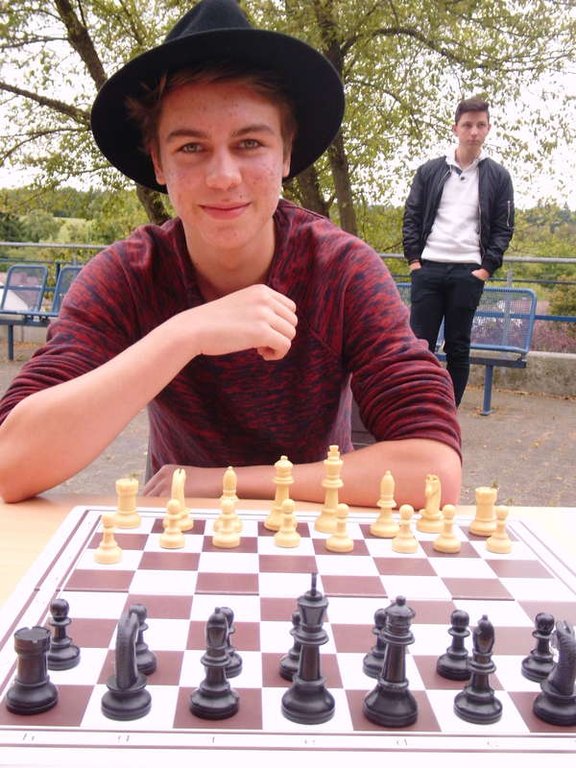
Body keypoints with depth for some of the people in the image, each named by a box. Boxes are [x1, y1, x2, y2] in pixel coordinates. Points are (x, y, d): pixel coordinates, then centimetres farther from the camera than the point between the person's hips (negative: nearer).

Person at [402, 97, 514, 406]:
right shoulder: (430, 171, 9)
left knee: (458, 347, 4)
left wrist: (487, 268, -4)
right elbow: (411, 217, 9)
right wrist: (413, 259, -1)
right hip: (428, 269, 1)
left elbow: (504, 228, 6)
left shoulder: (498, 176, 7)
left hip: (469, 273, 0)